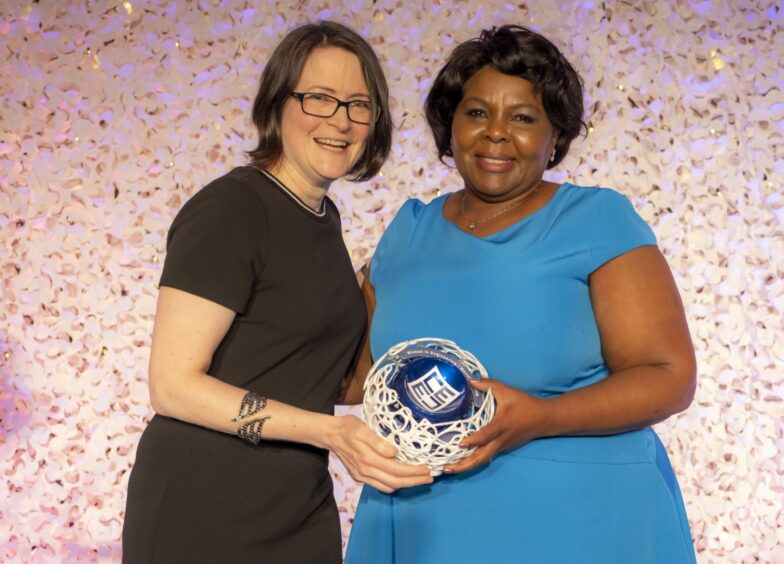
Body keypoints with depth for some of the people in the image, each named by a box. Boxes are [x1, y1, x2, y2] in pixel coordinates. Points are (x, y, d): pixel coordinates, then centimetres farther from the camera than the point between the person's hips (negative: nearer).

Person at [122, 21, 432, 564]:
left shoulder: (324, 215, 9)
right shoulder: (230, 208, -15)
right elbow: (173, 385, -20)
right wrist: (329, 430, -27)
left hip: (303, 512, 8)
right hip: (203, 518, -7)